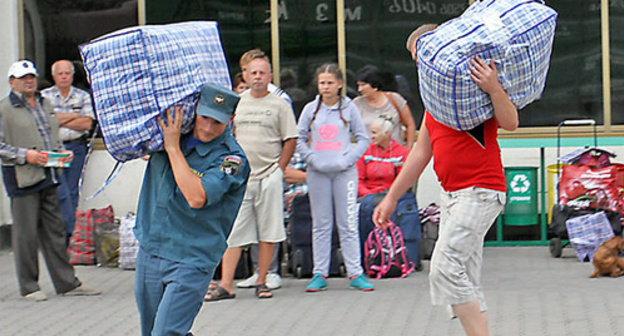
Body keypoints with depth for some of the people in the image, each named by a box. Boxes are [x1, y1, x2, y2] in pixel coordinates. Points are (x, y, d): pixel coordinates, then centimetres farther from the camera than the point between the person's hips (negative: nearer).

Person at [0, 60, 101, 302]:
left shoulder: (45, 104, 17)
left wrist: (62, 153, 7)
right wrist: (25, 155, -19)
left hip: (49, 175, 6)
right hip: (22, 178, -6)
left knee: (54, 230, 10)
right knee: (26, 234, -1)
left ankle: (67, 283, 14)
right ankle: (28, 287, 9)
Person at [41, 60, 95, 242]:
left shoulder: (83, 97, 8)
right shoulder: (44, 96, 4)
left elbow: (87, 124, -3)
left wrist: (60, 121, -8)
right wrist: (74, 115, -8)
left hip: (76, 147, 2)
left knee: (71, 191, 4)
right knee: (60, 191, -9)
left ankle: (68, 233, 11)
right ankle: (68, 229, -5)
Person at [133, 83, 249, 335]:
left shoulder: (232, 159, -13)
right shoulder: (166, 129, 4)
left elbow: (197, 198, -27)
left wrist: (173, 147, -20)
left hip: (190, 260, -6)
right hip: (148, 253, 7)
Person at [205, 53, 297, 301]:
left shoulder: (279, 105, 3)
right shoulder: (236, 103, 12)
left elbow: (290, 140, 2)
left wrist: (279, 170, -5)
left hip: (269, 176, -2)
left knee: (269, 231, 1)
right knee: (232, 231, -2)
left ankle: (261, 281, 10)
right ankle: (226, 285, -2)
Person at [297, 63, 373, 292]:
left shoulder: (349, 108, 4)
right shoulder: (311, 109, 7)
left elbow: (363, 139, 5)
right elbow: (299, 139, 9)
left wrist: (348, 159, -8)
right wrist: (312, 159, -6)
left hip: (344, 171, -1)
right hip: (318, 172, 2)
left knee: (348, 223, -1)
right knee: (321, 224, 5)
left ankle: (355, 273, 2)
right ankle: (320, 274, 9)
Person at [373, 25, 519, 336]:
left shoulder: (474, 82, -6)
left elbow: (510, 123, -18)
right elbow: (421, 151, 23)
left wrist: (494, 89, -33)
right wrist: (391, 197, 23)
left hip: (480, 192, -9)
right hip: (451, 194, 9)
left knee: (446, 267, -19)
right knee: (465, 281, 7)